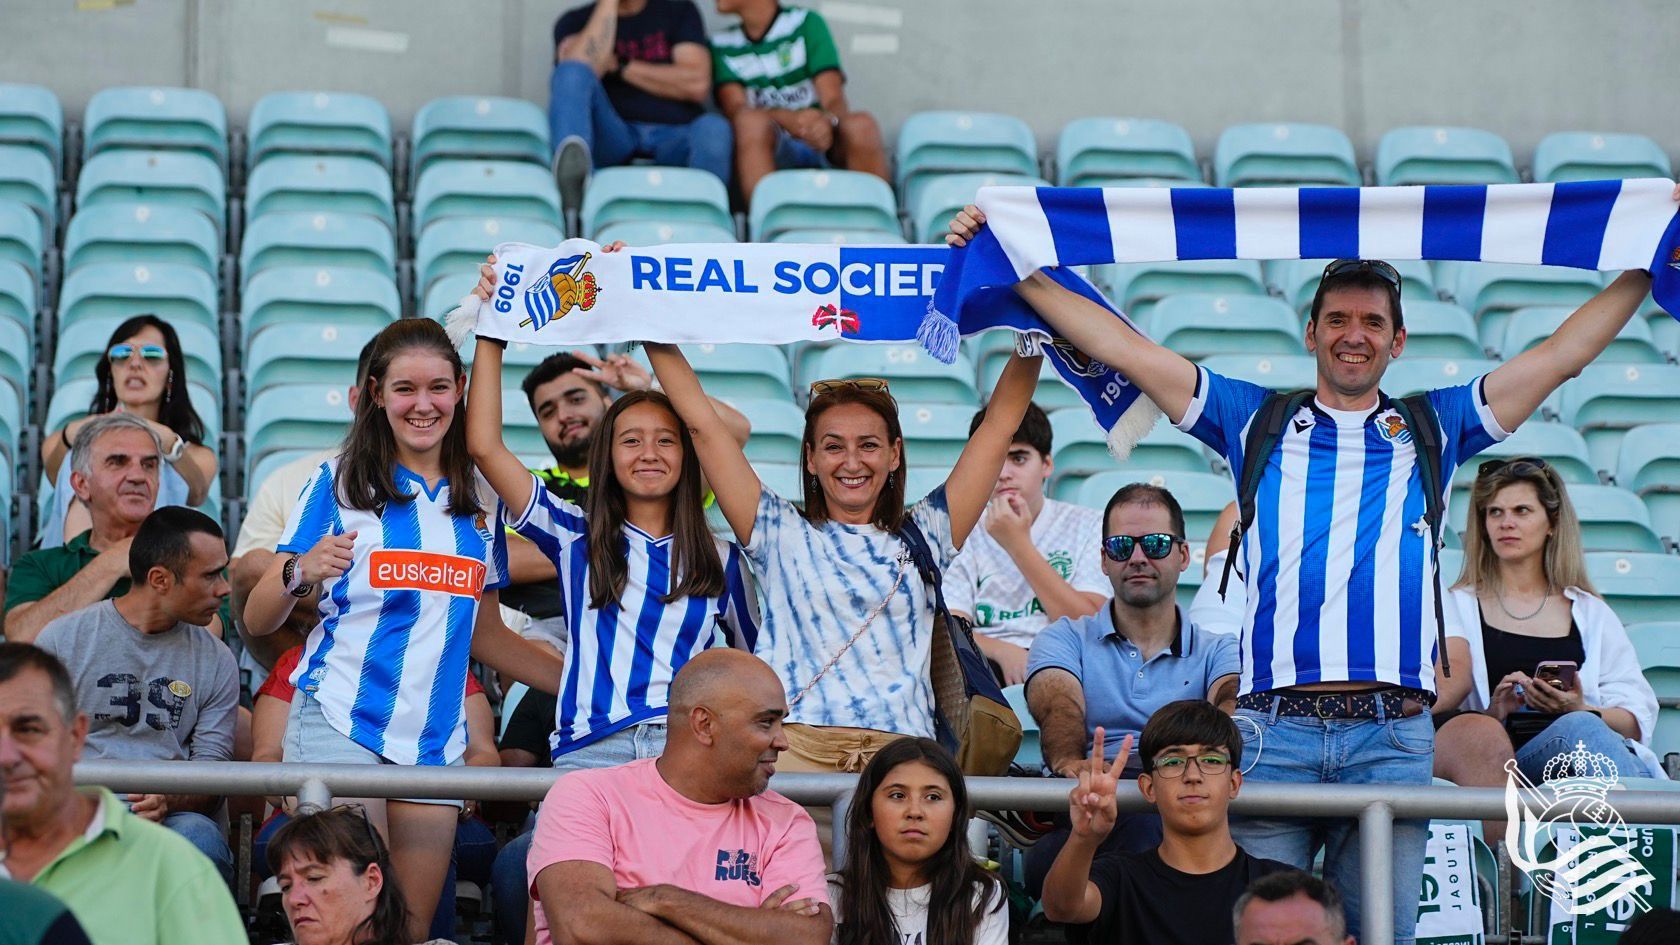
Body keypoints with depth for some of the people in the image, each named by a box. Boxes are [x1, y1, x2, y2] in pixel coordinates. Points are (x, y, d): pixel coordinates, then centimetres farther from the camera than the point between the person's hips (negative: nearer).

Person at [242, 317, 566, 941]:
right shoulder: (339, 482, 1)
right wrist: (300, 573, -22)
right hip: (340, 725, -4)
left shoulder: (480, 502, 13)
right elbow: (256, 622, -1)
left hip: (436, 739, 4)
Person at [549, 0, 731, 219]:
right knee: (572, 73, -29)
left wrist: (619, 67, 3)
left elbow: (698, 84, 2)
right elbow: (585, 66, -7)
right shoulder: (576, 20, 18)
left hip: (674, 137, 0)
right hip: (610, 139, 0)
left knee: (713, 130, -34)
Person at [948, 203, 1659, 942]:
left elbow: (1564, 353, 21)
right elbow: (1121, 347, 17)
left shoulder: (1433, 429, 20)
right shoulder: (1255, 420, 18)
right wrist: (1012, 267, 15)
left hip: (1394, 734, 1)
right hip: (1274, 725, 0)